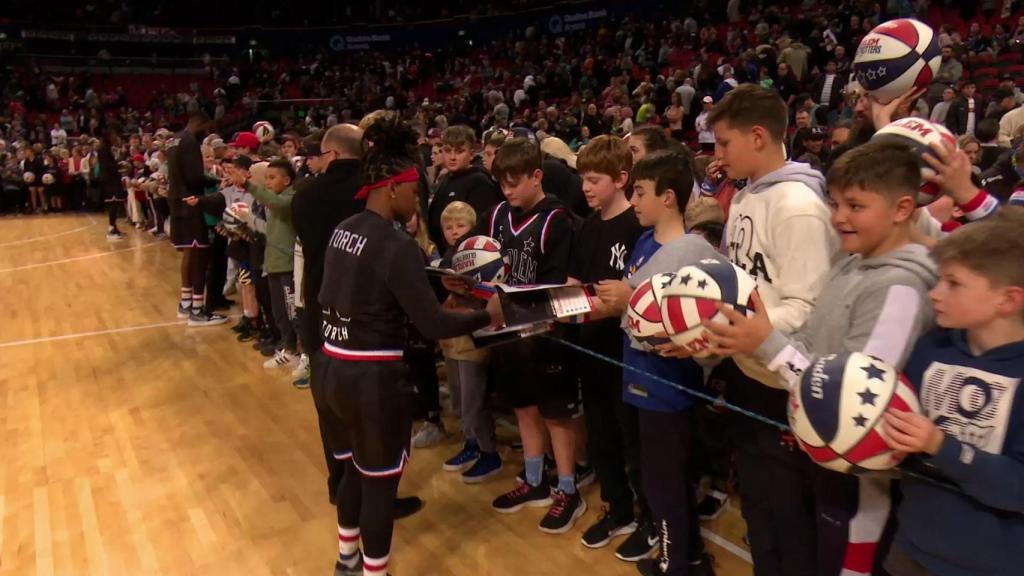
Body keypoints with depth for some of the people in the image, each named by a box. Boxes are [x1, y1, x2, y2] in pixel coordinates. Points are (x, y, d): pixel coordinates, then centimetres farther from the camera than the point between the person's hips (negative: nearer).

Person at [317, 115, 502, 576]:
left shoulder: (342, 231, 5)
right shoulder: (396, 245, -20)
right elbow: (433, 324, -21)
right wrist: (487, 315, -9)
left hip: (334, 365, 9)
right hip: (372, 375, -9)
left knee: (354, 466, 25)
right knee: (380, 479, 9)